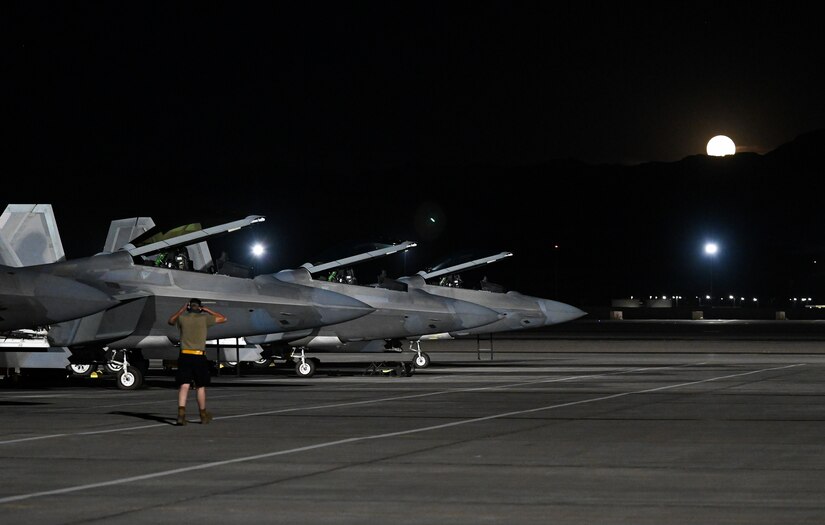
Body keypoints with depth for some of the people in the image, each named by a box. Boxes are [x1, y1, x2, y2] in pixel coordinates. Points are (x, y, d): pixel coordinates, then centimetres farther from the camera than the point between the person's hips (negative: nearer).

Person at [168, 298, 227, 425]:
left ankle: (181, 413, -20)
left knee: (184, 386, -3)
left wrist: (182, 310, 29)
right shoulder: (204, 318, -2)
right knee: (200, 387, 10)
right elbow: (223, 318, 11)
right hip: (199, 357, -1)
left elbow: (171, 321, 27)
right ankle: (203, 415, 22)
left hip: (184, 356, 1)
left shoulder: (182, 318, 4)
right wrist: (208, 311, 15)